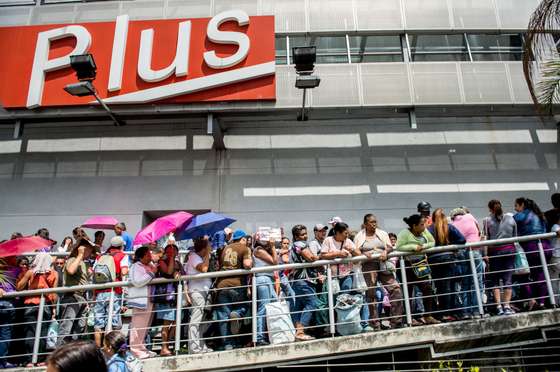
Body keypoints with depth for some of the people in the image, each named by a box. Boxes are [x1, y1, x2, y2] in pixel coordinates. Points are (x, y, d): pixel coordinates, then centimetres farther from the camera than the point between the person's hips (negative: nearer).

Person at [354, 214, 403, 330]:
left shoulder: (382, 234, 17)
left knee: (395, 289, -10)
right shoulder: (359, 236, 8)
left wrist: (385, 252, -12)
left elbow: (390, 247, 9)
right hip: (368, 266, -2)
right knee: (371, 295, -2)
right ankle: (375, 325, 7)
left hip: (383, 265, 2)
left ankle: (396, 322, -2)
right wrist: (365, 254, -17)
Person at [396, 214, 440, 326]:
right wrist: (414, 247, -27)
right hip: (407, 266, -6)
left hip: (421, 264, 6)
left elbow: (432, 242, 3)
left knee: (428, 289, 1)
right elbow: (399, 247, -25)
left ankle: (428, 316, 10)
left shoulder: (424, 231, 2)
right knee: (408, 292, 2)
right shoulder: (404, 234, -16)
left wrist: (423, 246, -15)